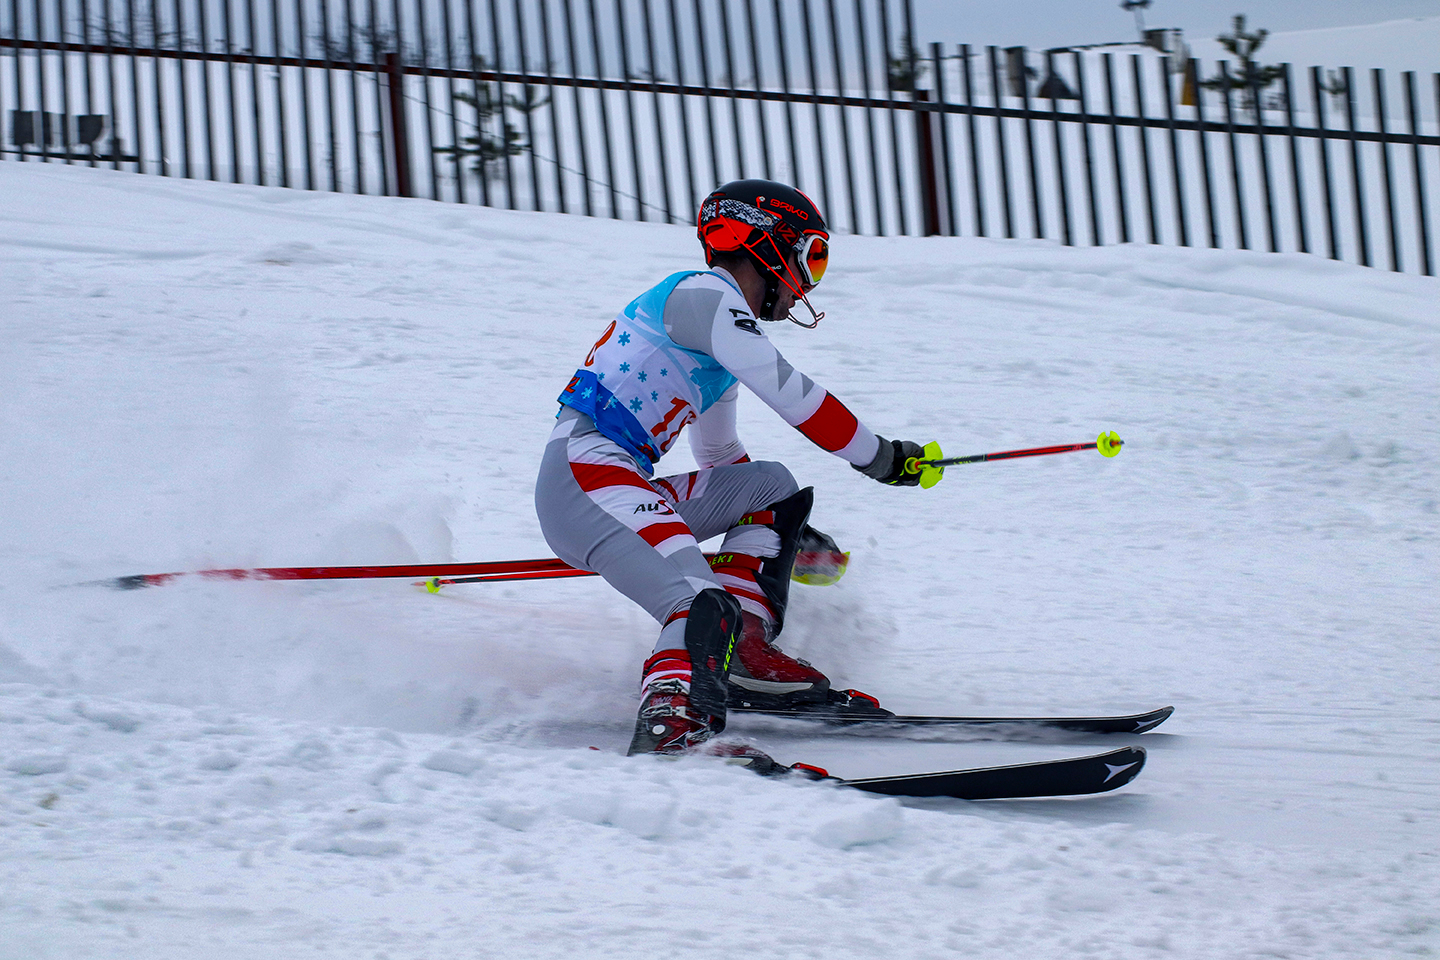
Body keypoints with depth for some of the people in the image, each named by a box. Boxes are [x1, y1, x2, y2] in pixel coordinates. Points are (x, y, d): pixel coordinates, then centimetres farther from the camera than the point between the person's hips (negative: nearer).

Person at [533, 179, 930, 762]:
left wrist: (794, 537, 42)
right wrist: (880, 457, 0)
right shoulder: (702, 294, -2)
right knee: (705, 607, -29)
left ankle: (743, 651, -1)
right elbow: (790, 395, -9)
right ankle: (669, 721, -50)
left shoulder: (723, 350, 28)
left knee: (772, 486, 17)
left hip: (629, 490, 10)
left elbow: (722, 461, 39)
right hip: (584, 472, -10)